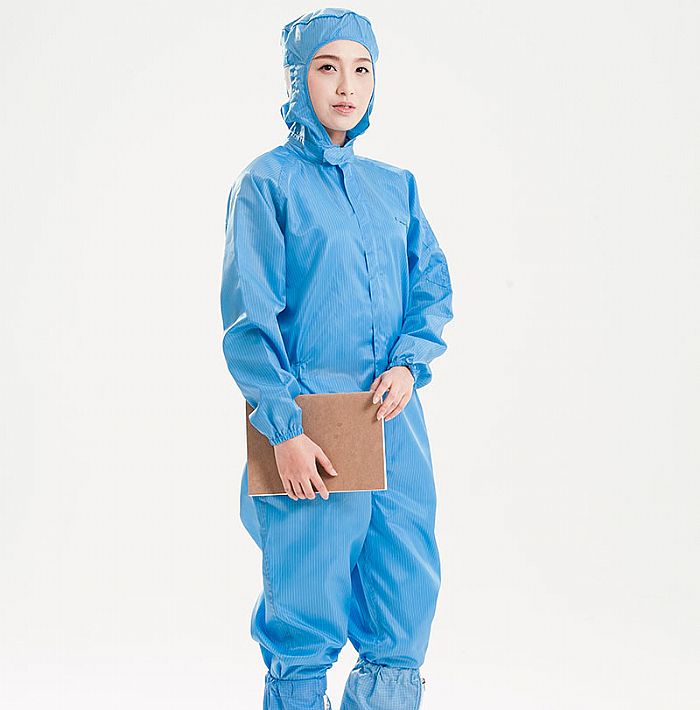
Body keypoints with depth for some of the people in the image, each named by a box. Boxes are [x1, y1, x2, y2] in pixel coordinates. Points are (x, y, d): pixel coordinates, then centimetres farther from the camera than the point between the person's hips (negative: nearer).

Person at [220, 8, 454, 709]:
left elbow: (433, 286, 13)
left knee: (406, 608, 6)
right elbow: (249, 315, -6)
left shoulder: (395, 185, 15)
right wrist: (285, 427, -15)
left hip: (394, 418, 5)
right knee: (306, 621, -1)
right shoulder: (267, 181, -1)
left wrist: (409, 363, -7)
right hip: (310, 421, -5)